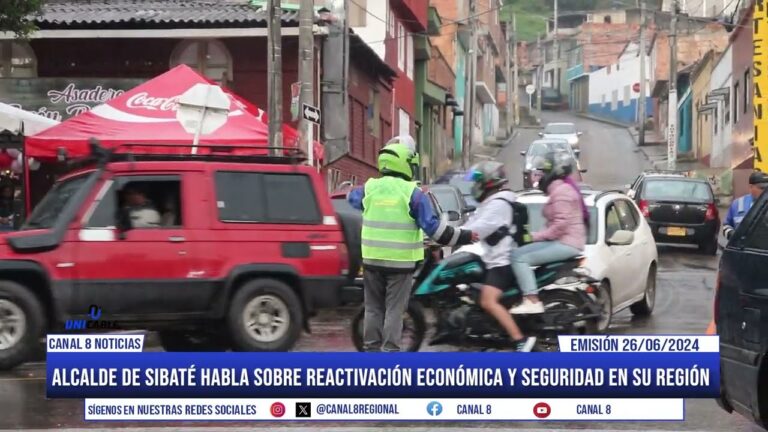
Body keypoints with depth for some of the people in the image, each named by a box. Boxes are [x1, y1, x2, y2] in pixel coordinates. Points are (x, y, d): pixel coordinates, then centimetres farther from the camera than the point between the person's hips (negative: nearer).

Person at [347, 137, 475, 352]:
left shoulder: (370, 188, 2)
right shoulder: (412, 193, -10)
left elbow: (352, 197, 26)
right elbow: (432, 226, -13)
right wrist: (464, 236, -6)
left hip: (372, 260, 4)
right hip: (400, 262, -4)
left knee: (373, 307, 13)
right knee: (394, 309, 1)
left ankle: (371, 347, 16)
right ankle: (389, 350, 0)